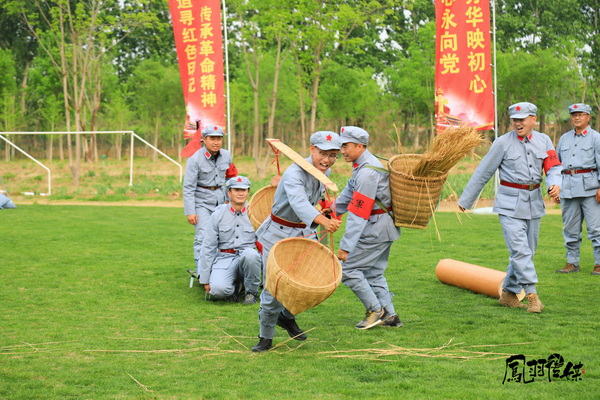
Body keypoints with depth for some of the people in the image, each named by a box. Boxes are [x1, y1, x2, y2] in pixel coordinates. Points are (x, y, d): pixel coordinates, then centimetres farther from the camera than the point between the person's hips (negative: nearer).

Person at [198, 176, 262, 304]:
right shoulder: (218, 215, 2)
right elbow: (208, 248, 2)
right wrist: (205, 280, -1)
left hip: (248, 259, 1)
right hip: (224, 259, -1)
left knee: (250, 254, -36)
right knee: (218, 289, -30)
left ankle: (251, 292, -11)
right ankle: (235, 286, 8)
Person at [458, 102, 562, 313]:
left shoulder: (543, 141, 5)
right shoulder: (503, 143, -6)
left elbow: (554, 167, 1)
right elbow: (483, 173, -2)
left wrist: (555, 184, -22)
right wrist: (466, 200, 2)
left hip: (534, 203, 5)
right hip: (510, 203, -5)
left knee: (527, 252, 9)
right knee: (520, 250, -14)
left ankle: (508, 293, 21)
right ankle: (532, 295, -14)